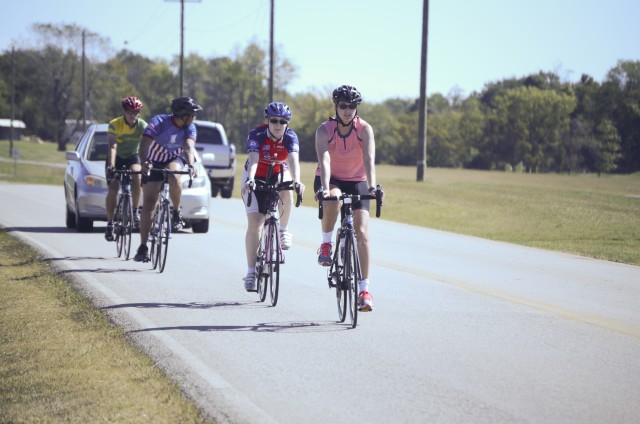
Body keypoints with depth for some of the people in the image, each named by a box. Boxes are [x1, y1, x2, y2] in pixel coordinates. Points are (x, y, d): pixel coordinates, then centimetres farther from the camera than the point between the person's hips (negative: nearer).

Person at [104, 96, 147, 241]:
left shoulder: (142, 126, -19)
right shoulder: (114, 124, -24)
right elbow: (112, 147, -33)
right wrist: (111, 167, -45)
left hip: (132, 157, 1)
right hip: (116, 158, -1)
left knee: (137, 177, -29)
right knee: (113, 188, -15)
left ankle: (135, 212, -15)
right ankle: (110, 224, -6)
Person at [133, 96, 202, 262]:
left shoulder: (189, 127, -14)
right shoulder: (159, 122, -24)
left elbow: (189, 147, -29)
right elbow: (145, 143, -33)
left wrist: (190, 165, -49)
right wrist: (144, 162, -52)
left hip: (175, 159, 1)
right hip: (154, 163, -1)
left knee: (174, 177, -37)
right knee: (148, 204, -6)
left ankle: (176, 213, -13)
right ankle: (143, 247, 0)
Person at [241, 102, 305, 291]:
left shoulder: (290, 137, -21)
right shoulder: (257, 135, -24)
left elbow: (293, 160, -36)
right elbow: (253, 160, -38)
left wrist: (296, 181, -54)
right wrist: (249, 180, -57)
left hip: (279, 175, 1)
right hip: (257, 177, -1)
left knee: (287, 192, -35)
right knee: (254, 224, -11)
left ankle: (283, 231, -10)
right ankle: (251, 272, -5)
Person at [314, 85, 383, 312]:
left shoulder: (365, 129, -18)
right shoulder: (324, 130, -19)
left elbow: (369, 160, -31)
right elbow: (324, 160, -34)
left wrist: (372, 186, -47)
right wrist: (324, 188, -50)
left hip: (356, 181, 1)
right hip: (330, 180, -1)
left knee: (362, 233, -13)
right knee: (333, 199, -38)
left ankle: (364, 289, -9)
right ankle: (326, 244, -13)